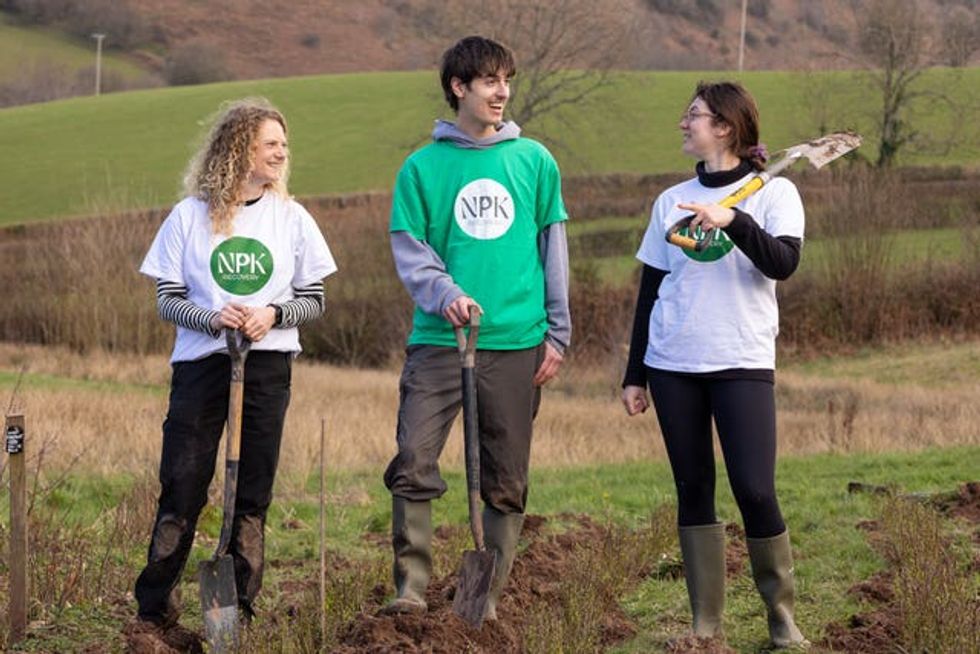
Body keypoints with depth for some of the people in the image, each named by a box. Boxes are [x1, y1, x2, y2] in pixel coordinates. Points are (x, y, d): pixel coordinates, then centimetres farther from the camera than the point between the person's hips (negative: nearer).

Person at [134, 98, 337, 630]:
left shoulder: (292, 218, 8)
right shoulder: (190, 216, 3)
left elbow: (314, 301, 9)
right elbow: (167, 300, 3)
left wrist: (272, 314, -11)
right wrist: (212, 318, -15)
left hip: (268, 366, 2)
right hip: (200, 363, -1)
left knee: (253, 495, 3)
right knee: (181, 488, -5)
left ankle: (239, 608, 9)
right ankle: (154, 609, 0)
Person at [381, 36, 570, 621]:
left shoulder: (534, 161, 7)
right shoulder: (423, 167, 4)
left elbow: (554, 248, 10)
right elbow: (409, 248, 2)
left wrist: (558, 332, 5)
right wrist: (445, 293, -17)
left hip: (517, 343, 1)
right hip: (439, 340, -1)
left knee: (507, 481, 5)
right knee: (414, 462, -14)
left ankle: (489, 594, 15)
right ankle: (412, 585, -6)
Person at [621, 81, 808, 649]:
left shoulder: (774, 193, 1)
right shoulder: (671, 201, 12)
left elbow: (783, 264, -15)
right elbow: (649, 292, 14)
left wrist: (733, 220, -28)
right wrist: (634, 375, 12)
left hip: (743, 364, -4)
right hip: (673, 366, 4)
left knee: (755, 491, -12)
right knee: (693, 489, 3)